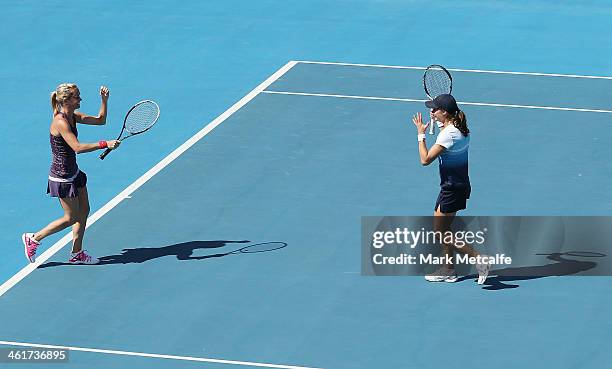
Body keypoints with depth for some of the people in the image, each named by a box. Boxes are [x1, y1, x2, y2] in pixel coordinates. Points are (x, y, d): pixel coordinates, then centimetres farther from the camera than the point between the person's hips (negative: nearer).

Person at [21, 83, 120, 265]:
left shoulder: (73, 117, 3)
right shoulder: (60, 122, -25)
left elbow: (100, 120, 13)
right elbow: (77, 147, -33)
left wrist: (104, 100, -1)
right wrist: (105, 144, -34)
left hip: (73, 173, 9)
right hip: (62, 178, -9)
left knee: (84, 211, 13)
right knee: (72, 218, 2)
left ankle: (77, 253, 25)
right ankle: (33, 239, 15)